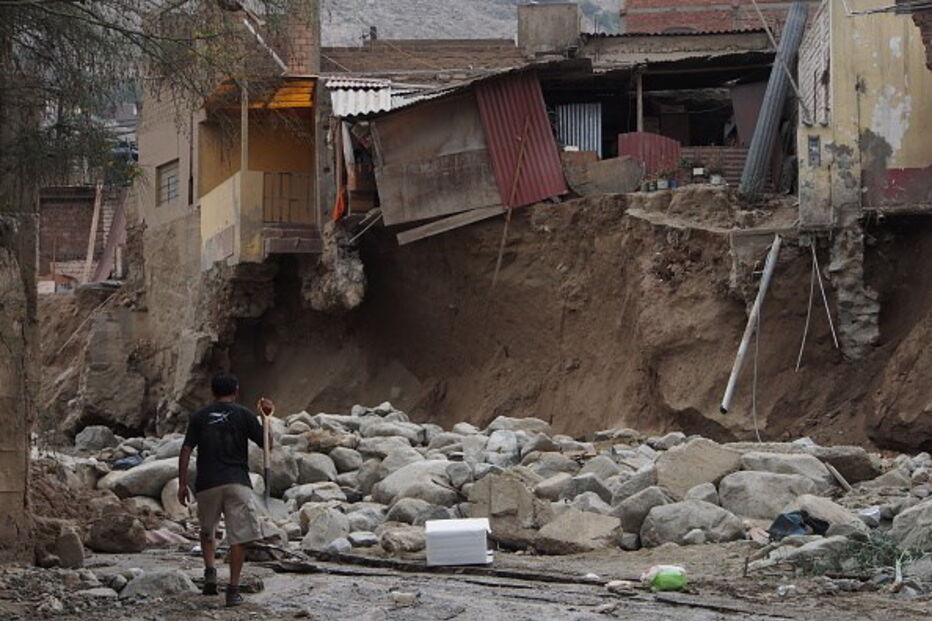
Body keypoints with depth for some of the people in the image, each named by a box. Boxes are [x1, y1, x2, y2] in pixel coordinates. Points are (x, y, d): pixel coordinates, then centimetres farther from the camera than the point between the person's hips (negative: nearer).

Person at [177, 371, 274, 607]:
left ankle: (210, 571, 4)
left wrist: (182, 484, 6)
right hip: (237, 482, -2)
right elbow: (267, 444, 7)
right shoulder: (243, 414, 2)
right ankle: (233, 589, -5)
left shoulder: (198, 417, 7)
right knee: (239, 536, 1)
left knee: (207, 530, 24)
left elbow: (186, 451, 2)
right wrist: (267, 417, 16)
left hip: (206, 484, 2)